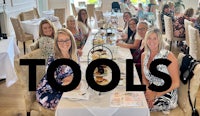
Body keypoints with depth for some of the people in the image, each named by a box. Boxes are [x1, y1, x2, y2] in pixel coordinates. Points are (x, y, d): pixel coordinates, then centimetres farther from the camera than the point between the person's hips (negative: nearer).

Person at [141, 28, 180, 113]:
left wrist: (156, 95, -16)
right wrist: (148, 91, -11)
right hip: (151, 91, 5)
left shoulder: (169, 56, -14)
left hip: (166, 94, -5)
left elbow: (176, 83, -13)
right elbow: (144, 78, 9)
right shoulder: (144, 55, 2)